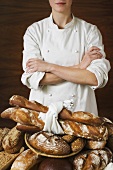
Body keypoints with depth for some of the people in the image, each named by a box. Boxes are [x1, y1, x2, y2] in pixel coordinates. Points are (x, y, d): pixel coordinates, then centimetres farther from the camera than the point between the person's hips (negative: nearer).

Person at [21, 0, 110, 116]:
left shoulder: (90, 31, -4)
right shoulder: (34, 31, -3)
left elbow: (96, 79, -15)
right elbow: (32, 79, -13)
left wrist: (49, 67, -16)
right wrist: (79, 67, -17)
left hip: (80, 108, 0)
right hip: (42, 108, 0)